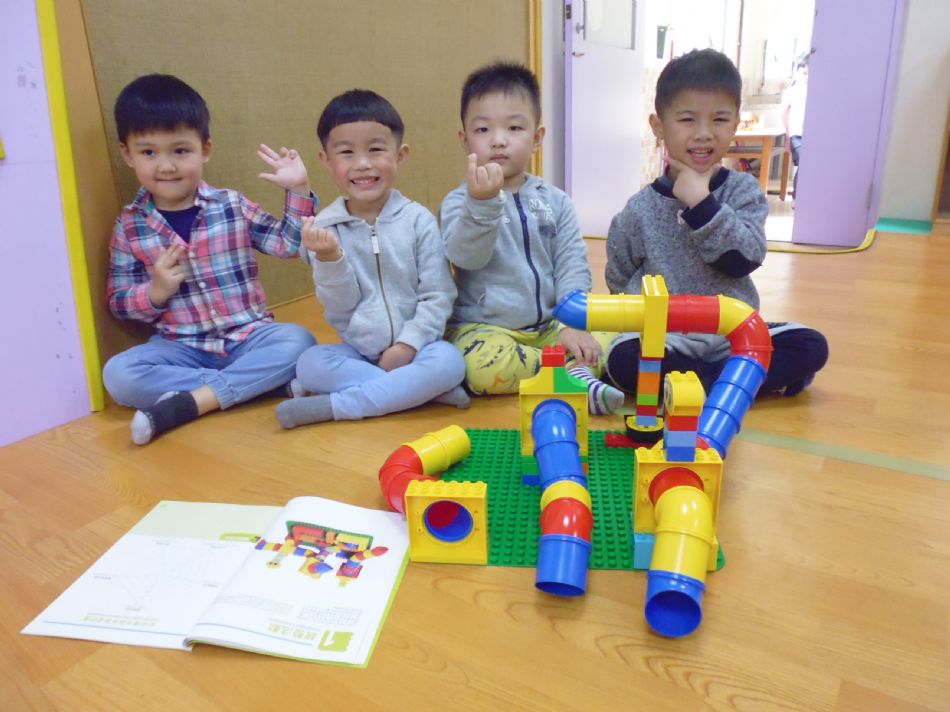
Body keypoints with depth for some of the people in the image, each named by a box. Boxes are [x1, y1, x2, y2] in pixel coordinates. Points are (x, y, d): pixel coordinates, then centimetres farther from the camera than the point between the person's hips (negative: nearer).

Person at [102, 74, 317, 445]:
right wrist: (157, 291, -15)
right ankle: (258, 382, -23)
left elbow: (288, 243, 3)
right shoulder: (129, 225, 2)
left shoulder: (231, 205, 1)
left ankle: (185, 404, -26)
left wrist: (298, 190, -8)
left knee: (298, 341, -29)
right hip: (182, 347, 1)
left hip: (249, 336, 0)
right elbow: (119, 303, 5)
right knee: (118, 375, -24)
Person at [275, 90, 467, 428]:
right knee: (310, 363, -25)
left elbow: (438, 296, -6)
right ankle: (416, 391, -19)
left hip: (414, 346, -1)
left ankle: (333, 405, -22)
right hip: (357, 351, 1)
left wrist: (408, 344, -15)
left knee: (449, 362, -30)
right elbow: (340, 307, -5)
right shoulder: (325, 226, -2)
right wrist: (329, 258, -22)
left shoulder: (418, 220, -5)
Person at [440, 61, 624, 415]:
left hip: (548, 327, 3)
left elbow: (573, 265, 2)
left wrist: (575, 325, -11)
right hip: (484, 328, -3)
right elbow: (467, 256, -22)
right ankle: (575, 373, -17)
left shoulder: (555, 201, 7)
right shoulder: (459, 201, -4)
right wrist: (482, 202, -39)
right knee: (485, 366, -34)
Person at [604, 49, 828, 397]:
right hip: (669, 338, -1)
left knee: (811, 346, -16)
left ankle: (699, 385, -18)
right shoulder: (640, 209, -3)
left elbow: (743, 260, -14)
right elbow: (620, 282, 6)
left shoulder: (743, 190, 1)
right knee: (623, 359, -31)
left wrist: (701, 202, -19)